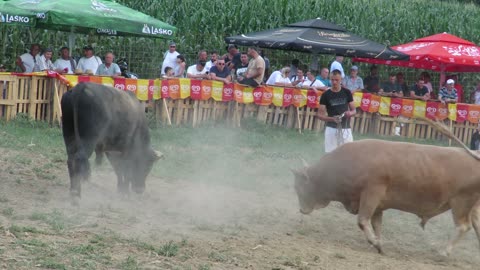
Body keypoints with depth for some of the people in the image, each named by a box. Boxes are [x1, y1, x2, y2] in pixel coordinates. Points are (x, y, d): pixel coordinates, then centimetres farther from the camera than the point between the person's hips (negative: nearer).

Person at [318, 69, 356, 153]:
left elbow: (354, 110, 9)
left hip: (345, 129, 1)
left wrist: (350, 113, -15)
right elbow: (320, 115, -3)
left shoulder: (347, 92, 3)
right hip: (331, 129, -1)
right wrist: (332, 119, -20)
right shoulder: (326, 95, -2)